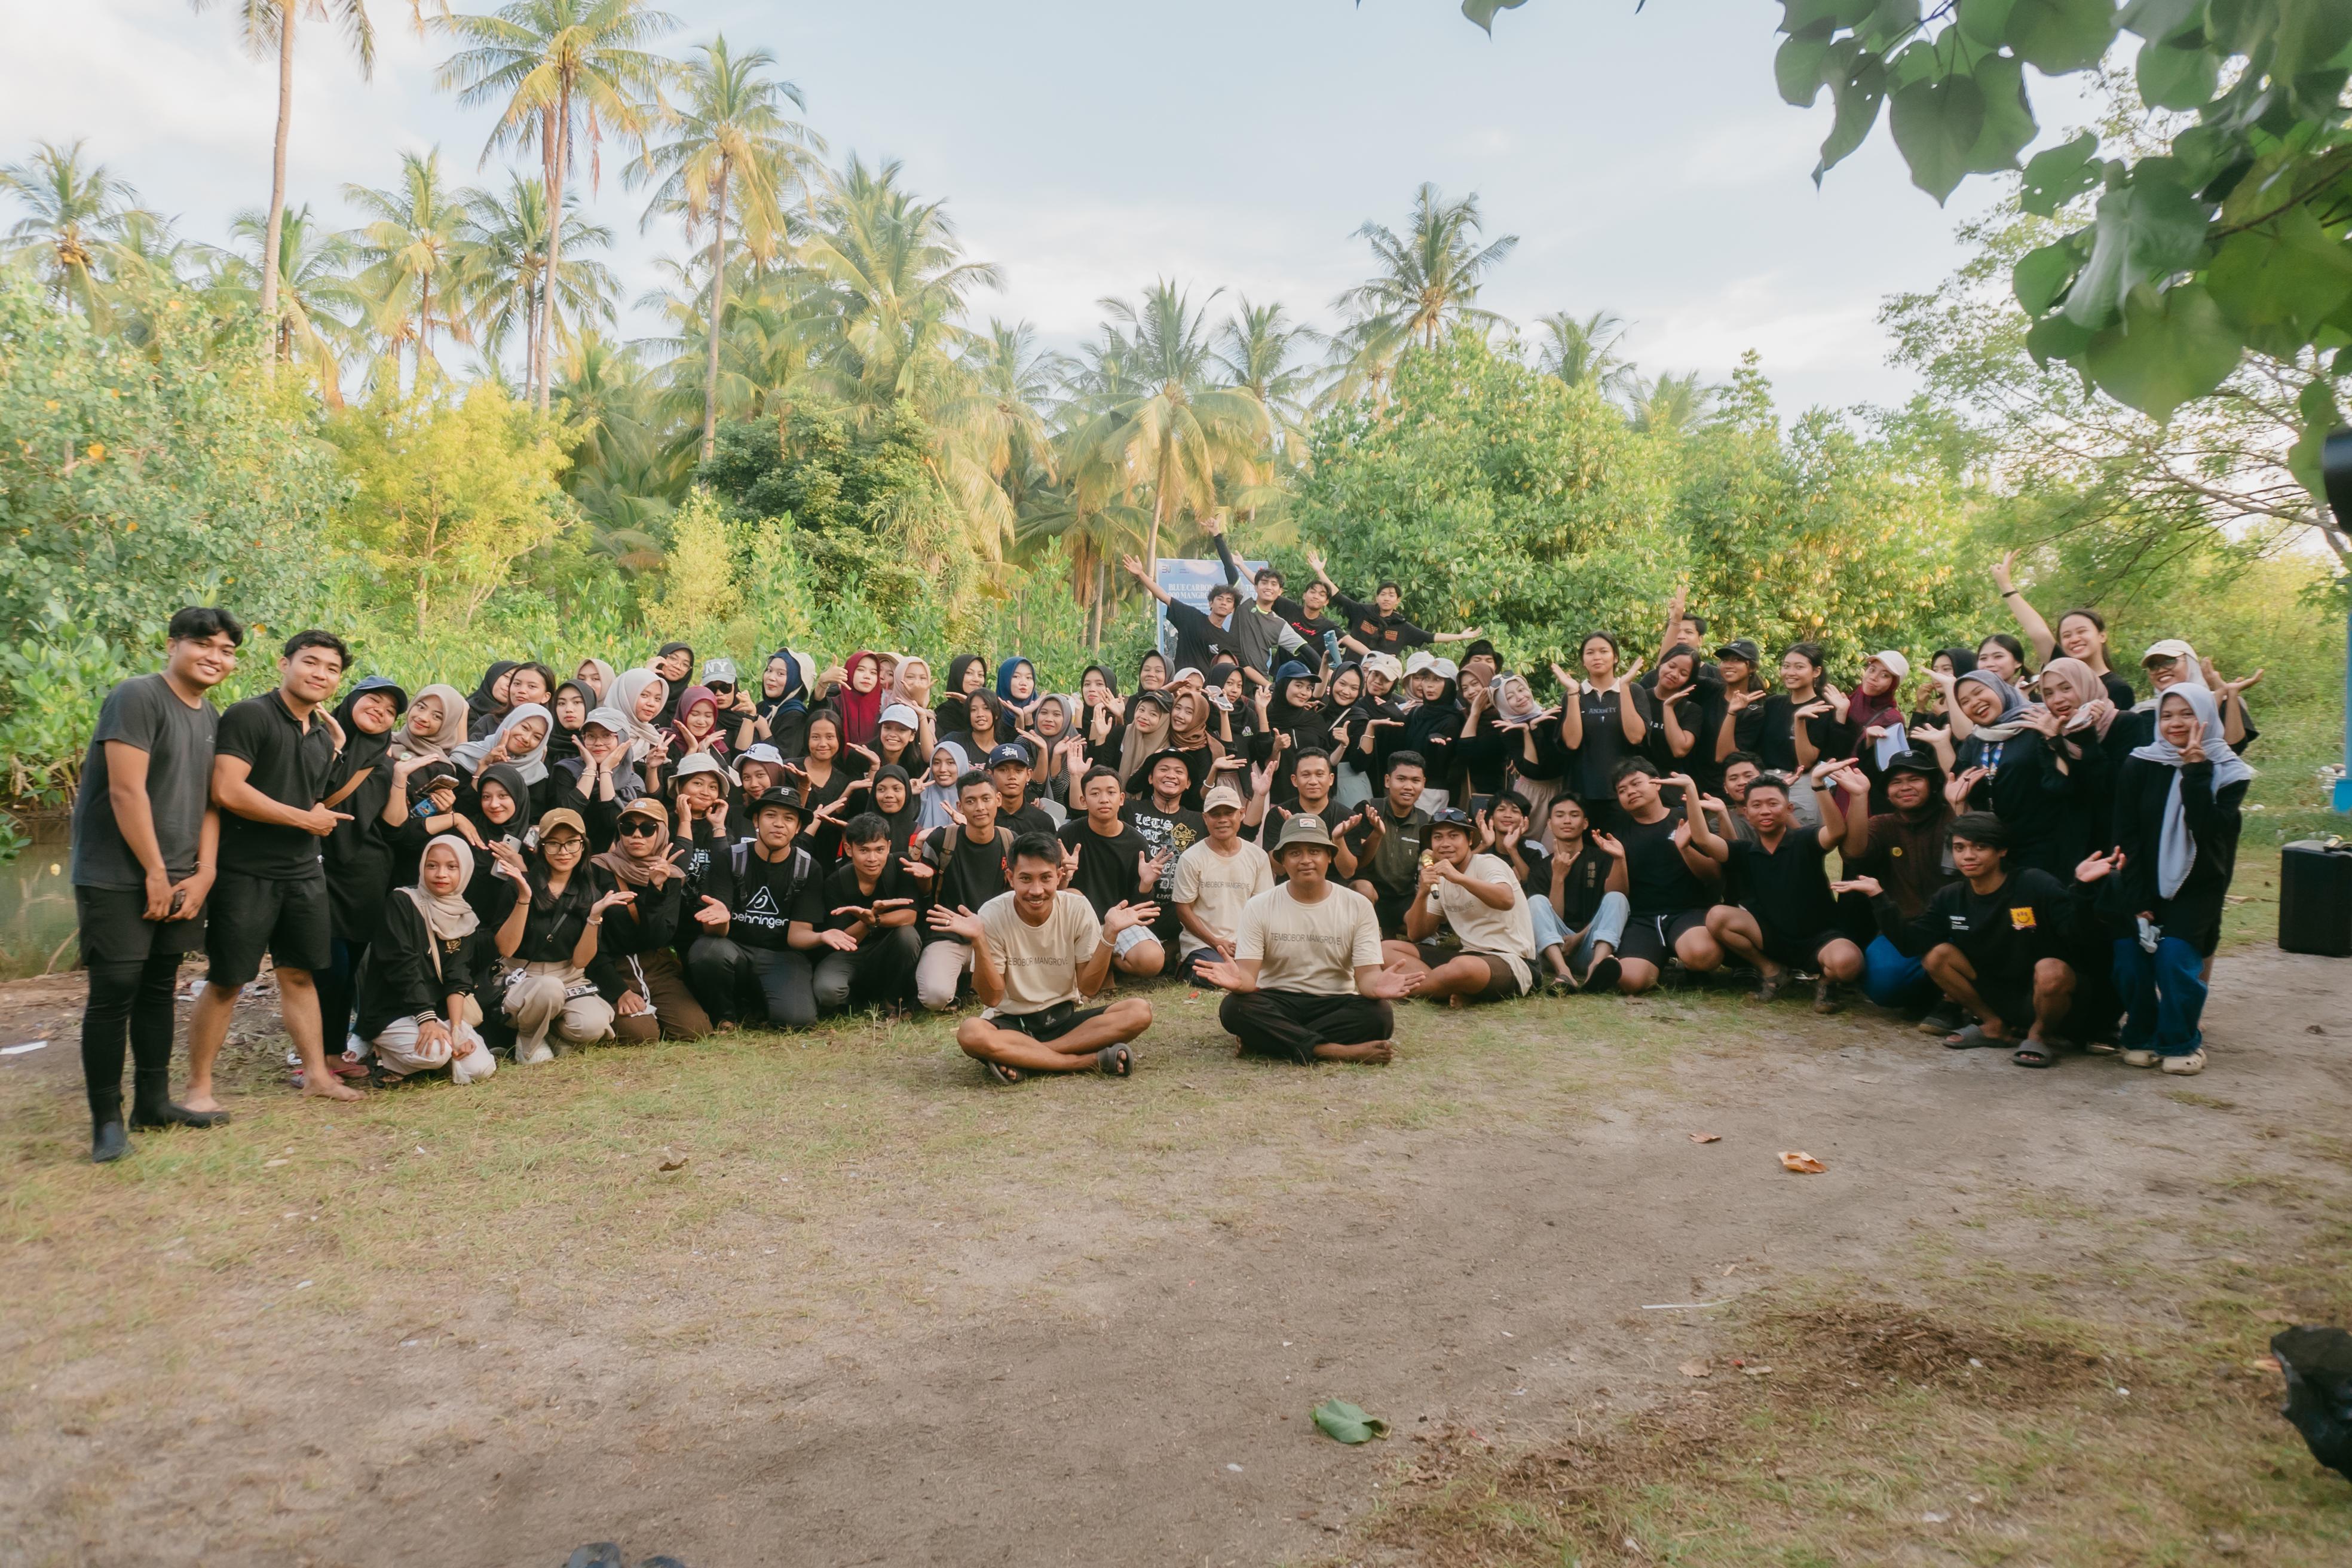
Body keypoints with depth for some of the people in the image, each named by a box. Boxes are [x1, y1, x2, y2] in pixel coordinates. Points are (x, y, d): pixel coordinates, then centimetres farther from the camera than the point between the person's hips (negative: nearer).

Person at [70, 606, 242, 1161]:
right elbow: (126, 791, -17)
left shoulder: (212, 718, 12)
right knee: (113, 993, -5)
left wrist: (204, 875, 0)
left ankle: (154, 1102, 22)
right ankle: (107, 1120, 2)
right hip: (119, 879, -7)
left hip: (181, 882, 7)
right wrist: (155, 873, -15)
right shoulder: (138, 697, -12)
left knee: (159, 990, 13)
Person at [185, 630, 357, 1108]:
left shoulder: (323, 736, 14)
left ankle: (317, 1073, 20)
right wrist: (305, 819, -13)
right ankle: (199, 1086, 11)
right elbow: (227, 790, -21)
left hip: (303, 873, 7)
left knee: (300, 974, 13)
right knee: (226, 981, 0)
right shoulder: (250, 715, -11)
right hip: (246, 873, -7)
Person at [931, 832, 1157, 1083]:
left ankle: (1017, 1058, -25)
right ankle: (1092, 1060, -27)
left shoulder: (1078, 908, -8)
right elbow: (991, 998, -13)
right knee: (971, 1033, -37)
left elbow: (1088, 987, -6)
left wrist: (1109, 934, -18)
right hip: (1009, 1023, -2)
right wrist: (978, 940, -26)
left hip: (1064, 1018, 3)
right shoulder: (992, 915, -13)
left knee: (1140, 1011, -23)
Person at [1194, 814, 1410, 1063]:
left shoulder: (1358, 906, 0)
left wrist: (1375, 986, -34)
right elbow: (1248, 972, -9)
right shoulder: (1258, 907, -1)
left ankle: (1267, 1042, -25)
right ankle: (1336, 1051, -31)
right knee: (1233, 1008, -31)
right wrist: (1239, 981, -36)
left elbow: (1367, 973, -7)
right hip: (1276, 1003, 0)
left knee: (1380, 1015, -30)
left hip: (1335, 1005, 1)